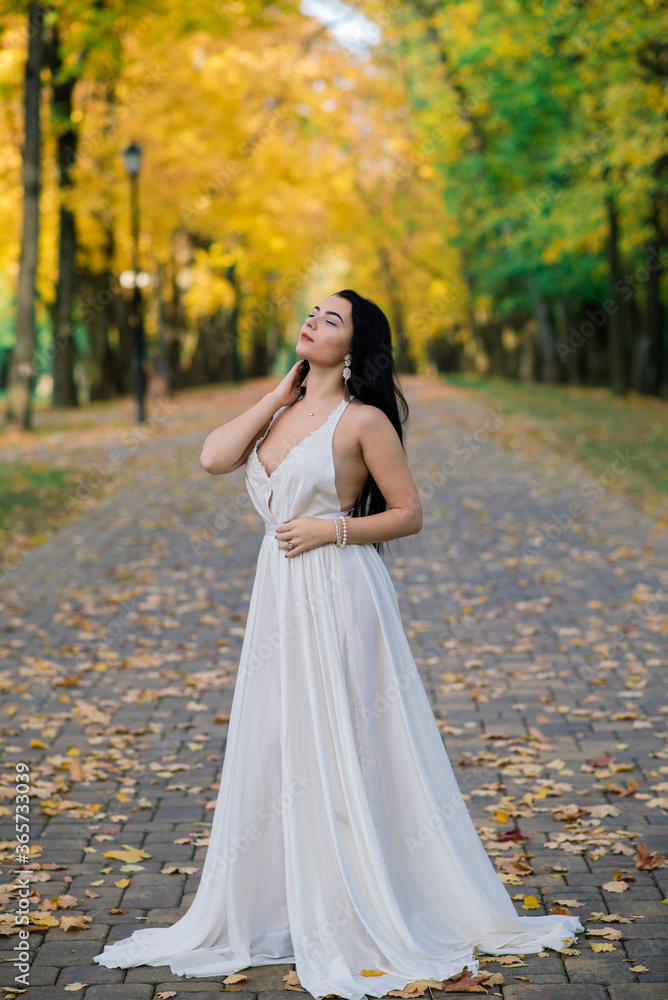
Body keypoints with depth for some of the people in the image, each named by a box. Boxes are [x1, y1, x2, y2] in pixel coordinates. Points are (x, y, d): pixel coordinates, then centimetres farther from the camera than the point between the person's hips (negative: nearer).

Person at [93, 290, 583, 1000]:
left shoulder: (364, 421, -7)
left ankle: (375, 920, 12)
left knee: (346, 751, -1)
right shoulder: (282, 410, 12)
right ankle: (272, 913, 24)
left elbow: (409, 513, -5)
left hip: (337, 594, -7)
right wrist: (279, 395, 2)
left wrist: (334, 528, -15)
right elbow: (213, 458, -2)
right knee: (270, 753, 11)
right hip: (279, 595, 7)